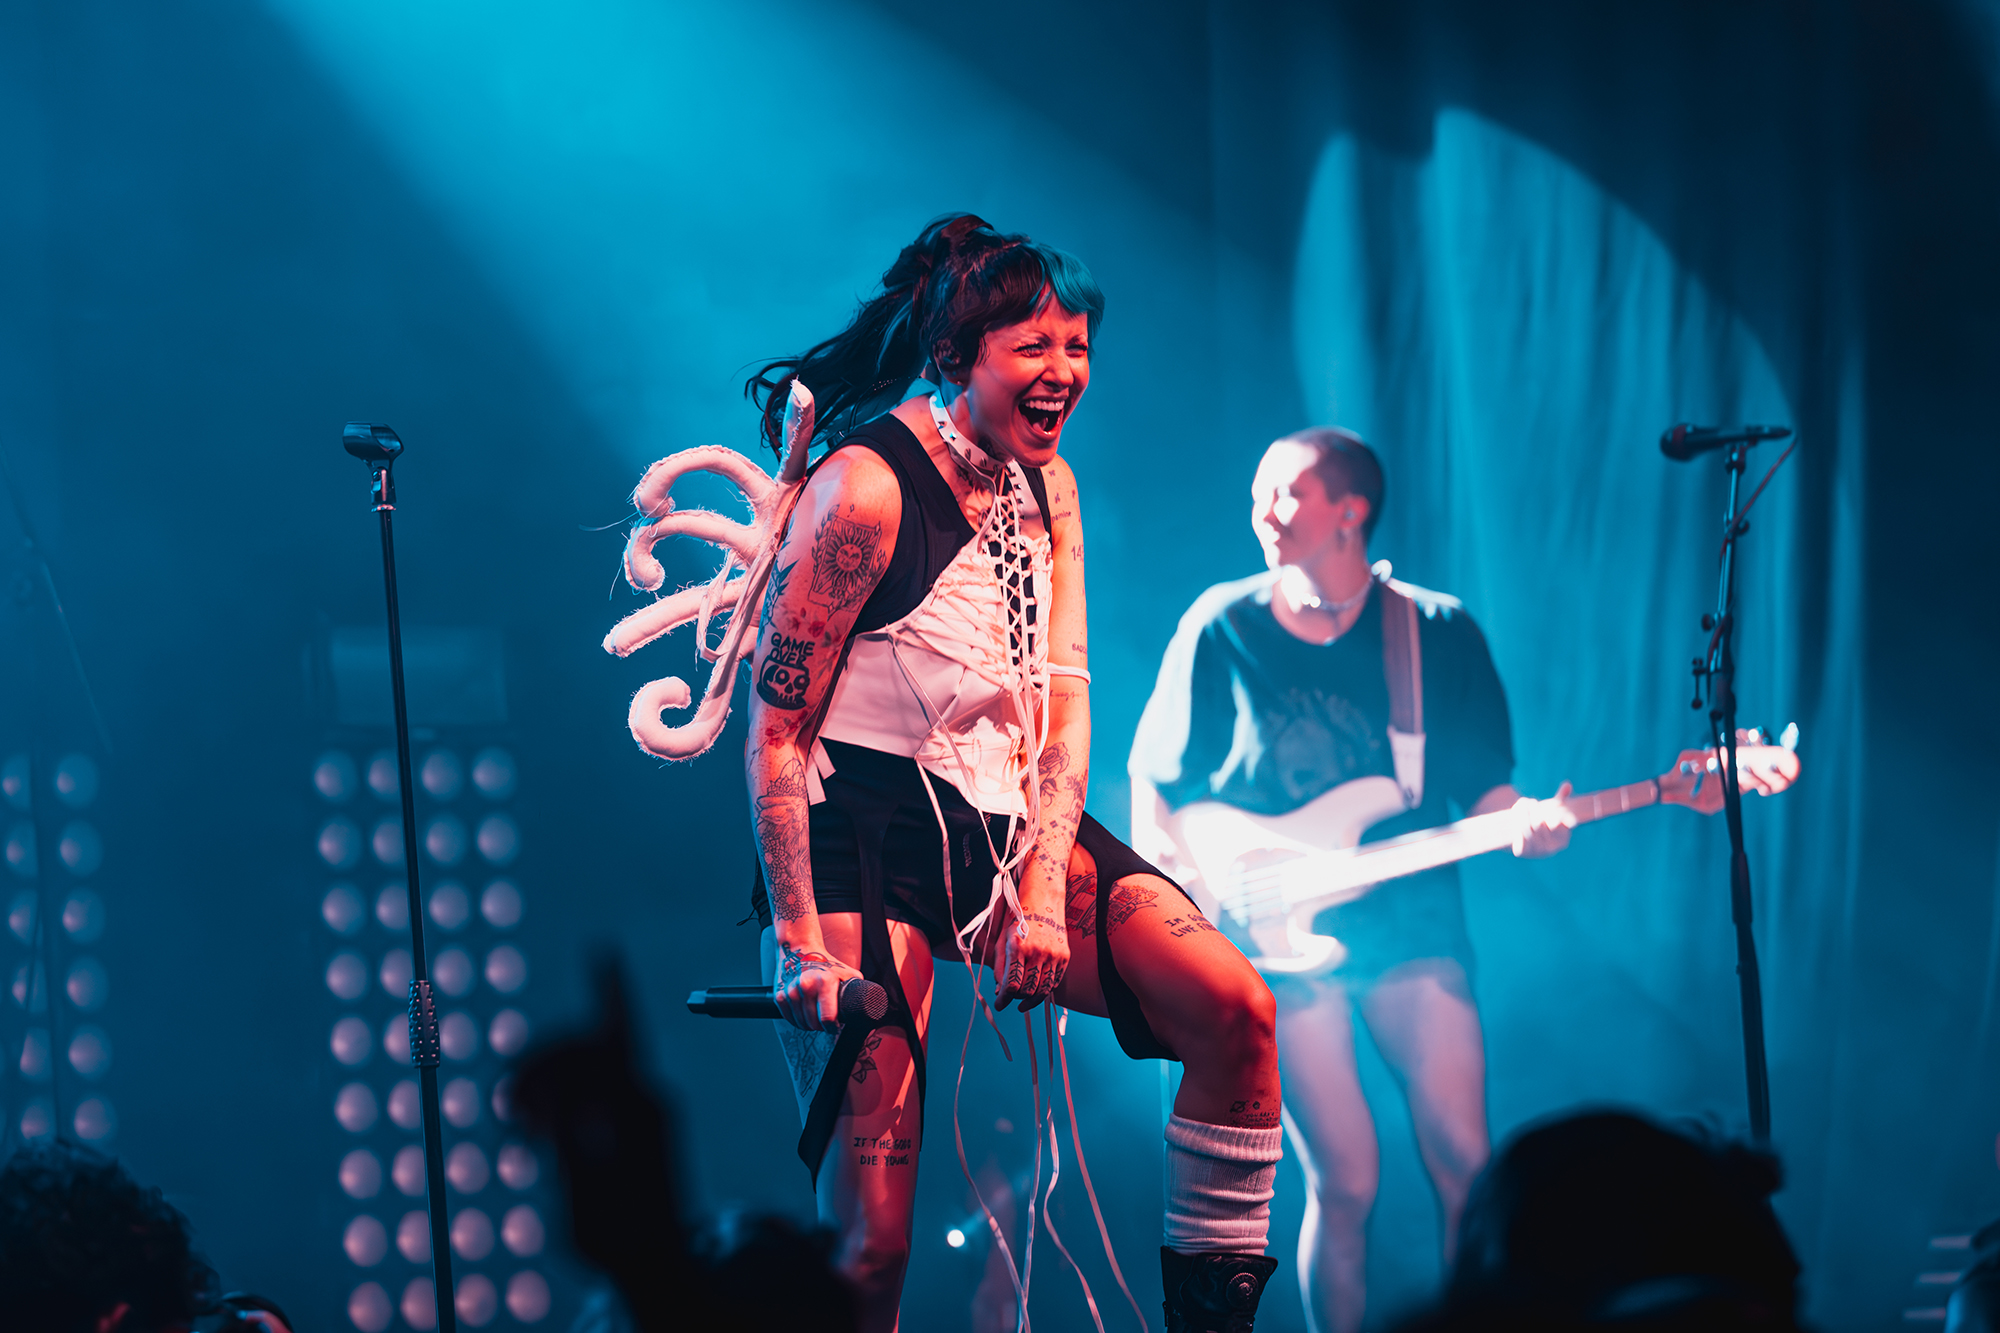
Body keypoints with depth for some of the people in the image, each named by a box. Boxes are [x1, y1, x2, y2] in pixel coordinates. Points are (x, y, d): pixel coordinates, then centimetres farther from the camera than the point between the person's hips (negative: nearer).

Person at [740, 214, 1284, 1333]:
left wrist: (1042, 887, -10)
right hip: (867, 838, -6)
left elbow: (1066, 697, 4)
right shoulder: (867, 488, -15)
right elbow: (775, 729, -14)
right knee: (870, 1241, -12)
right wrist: (800, 943, -20)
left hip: (1007, 828, 6)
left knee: (1235, 1009, -13)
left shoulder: (1046, 485, 8)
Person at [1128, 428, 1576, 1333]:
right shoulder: (1222, 629, 3)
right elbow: (1152, 785, 8)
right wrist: (1172, 875, -8)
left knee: (1463, 1161, -12)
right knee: (1344, 1182, -11)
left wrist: (1527, 820, -15)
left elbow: (1482, 788, 7)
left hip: (1413, 925, 1)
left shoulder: (1440, 634, 5)